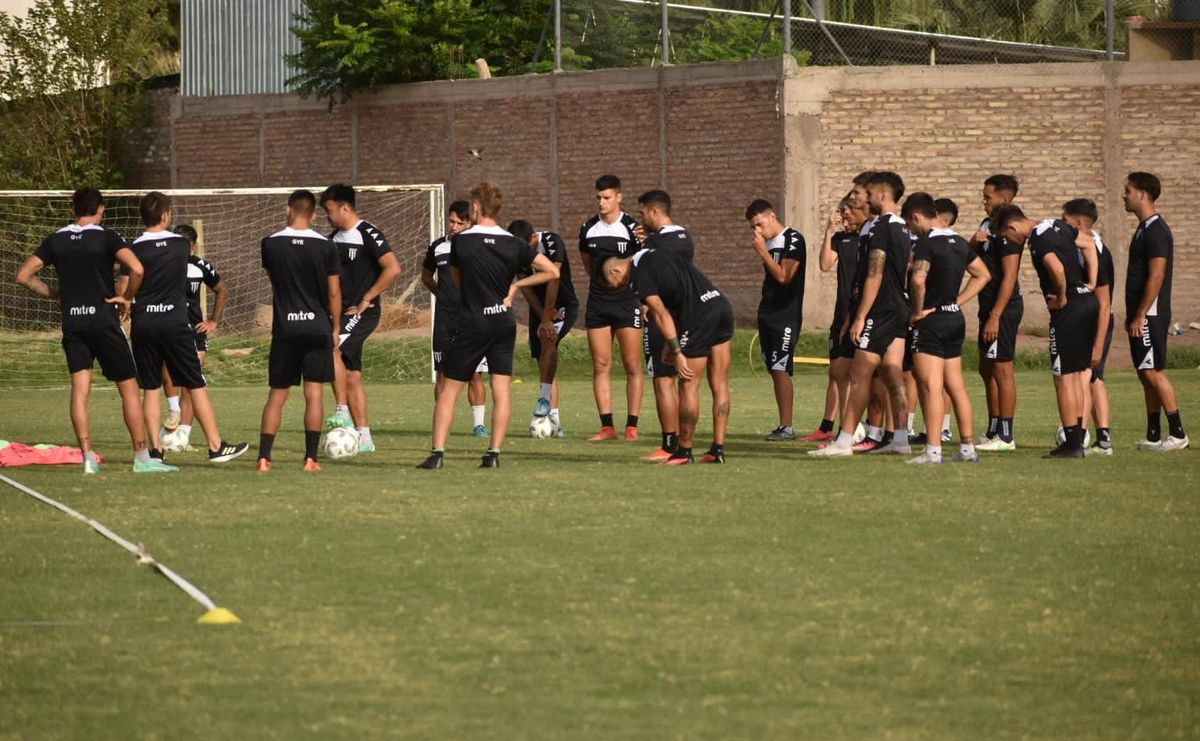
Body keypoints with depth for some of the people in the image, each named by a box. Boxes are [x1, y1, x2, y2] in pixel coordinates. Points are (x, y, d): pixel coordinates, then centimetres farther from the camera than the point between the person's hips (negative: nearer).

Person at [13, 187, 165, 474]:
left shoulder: (56, 240, 7)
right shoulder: (106, 237, -5)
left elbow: (23, 275, 6)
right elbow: (136, 268, -20)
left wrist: (55, 294, 14)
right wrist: (126, 297, -4)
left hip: (71, 322, 3)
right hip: (103, 319, -3)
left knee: (80, 389, 1)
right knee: (128, 387, 4)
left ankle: (88, 457, -8)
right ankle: (142, 457, 3)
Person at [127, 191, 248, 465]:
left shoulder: (135, 250, -3)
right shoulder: (181, 245, 1)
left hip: (142, 324, 1)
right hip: (174, 322, -1)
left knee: (150, 389, 7)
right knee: (196, 386, 4)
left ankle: (155, 449, 3)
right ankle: (216, 446, 5)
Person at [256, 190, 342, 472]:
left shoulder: (270, 244, -2)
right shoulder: (326, 247, -4)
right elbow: (334, 292, 0)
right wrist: (335, 327, 10)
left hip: (284, 328, 1)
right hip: (318, 327, -1)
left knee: (277, 394, 8)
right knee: (314, 393, 2)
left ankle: (264, 456, 3)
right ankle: (310, 457, -3)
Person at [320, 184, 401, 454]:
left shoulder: (367, 234, -11)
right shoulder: (334, 239, 14)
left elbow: (393, 269, -19)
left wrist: (366, 299, -17)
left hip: (362, 313, -9)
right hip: (342, 314, 9)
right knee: (351, 375, 7)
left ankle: (342, 411, -23)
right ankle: (364, 438, 10)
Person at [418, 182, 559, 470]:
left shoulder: (460, 241, -5)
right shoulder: (514, 244, -1)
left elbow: (457, 281, 10)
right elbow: (552, 272, 1)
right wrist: (516, 285, 6)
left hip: (471, 324, -2)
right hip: (504, 322, 2)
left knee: (449, 389, 3)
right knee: (501, 390, 5)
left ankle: (438, 453, -4)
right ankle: (494, 453, -1)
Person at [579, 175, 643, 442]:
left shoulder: (632, 228, -6)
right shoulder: (588, 229, 7)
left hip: (627, 302, -4)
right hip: (597, 303, 4)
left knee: (632, 366, -3)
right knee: (600, 366, 1)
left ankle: (632, 426, -1)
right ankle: (607, 426, 3)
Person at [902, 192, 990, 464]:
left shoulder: (927, 242, -15)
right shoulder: (958, 241, 11)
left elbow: (918, 279, -30)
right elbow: (982, 275, 21)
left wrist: (918, 310, -15)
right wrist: (957, 302, 15)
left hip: (931, 320, -8)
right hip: (955, 318, 8)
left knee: (931, 386, -8)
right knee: (956, 386, 13)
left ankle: (933, 450, -12)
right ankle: (968, 447, 15)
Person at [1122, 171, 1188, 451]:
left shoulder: (1156, 231, -15)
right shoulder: (1144, 229, 16)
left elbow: (1156, 277, -21)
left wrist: (1140, 316, -22)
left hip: (1150, 314, -10)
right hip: (1141, 314, 10)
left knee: (1153, 372, -11)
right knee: (1146, 374, 10)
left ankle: (1177, 433, -9)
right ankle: (1154, 436, 13)